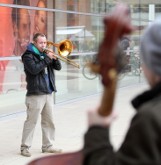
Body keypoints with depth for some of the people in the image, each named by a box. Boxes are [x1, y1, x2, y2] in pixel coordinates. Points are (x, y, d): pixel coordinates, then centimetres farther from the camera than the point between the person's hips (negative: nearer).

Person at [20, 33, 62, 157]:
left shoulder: (45, 54, 15)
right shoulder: (28, 56, -6)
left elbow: (58, 67, 12)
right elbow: (34, 69, -22)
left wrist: (55, 58, -7)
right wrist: (47, 59, -19)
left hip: (48, 93, 7)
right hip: (35, 94, -7)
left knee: (49, 121, 10)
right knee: (31, 121, -3)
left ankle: (48, 146, 19)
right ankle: (25, 147, 5)